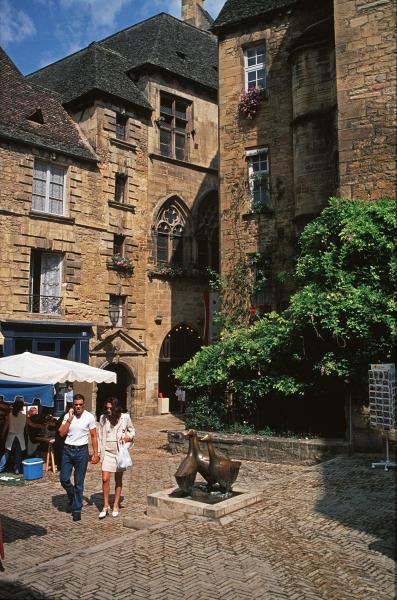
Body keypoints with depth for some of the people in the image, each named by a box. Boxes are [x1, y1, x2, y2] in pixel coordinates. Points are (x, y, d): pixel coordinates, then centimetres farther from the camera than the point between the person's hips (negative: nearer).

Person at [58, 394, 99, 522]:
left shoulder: (89, 417, -5)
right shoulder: (68, 416, 0)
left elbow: (94, 436, -1)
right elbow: (61, 433, -9)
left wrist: (96, 453, -4)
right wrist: (70, 419, -15)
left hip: (82, 450, -2)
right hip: (68, 450, 2)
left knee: (79, 482, 4)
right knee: (64, 479, 3)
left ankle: (77, 509, 15)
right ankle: (72, 496, 33)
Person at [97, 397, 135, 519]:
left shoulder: (125, 417, -5)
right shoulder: (103, 418, -1)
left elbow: (132, 430, 10)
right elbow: (100, 436, 8)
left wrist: (129, 437, -12)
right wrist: (98, 452, 7)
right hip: (107, 452, 1)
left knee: (118, 480, 9)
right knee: (105, 479, -7)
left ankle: (116, 506, 21)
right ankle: (105, 506, 6)